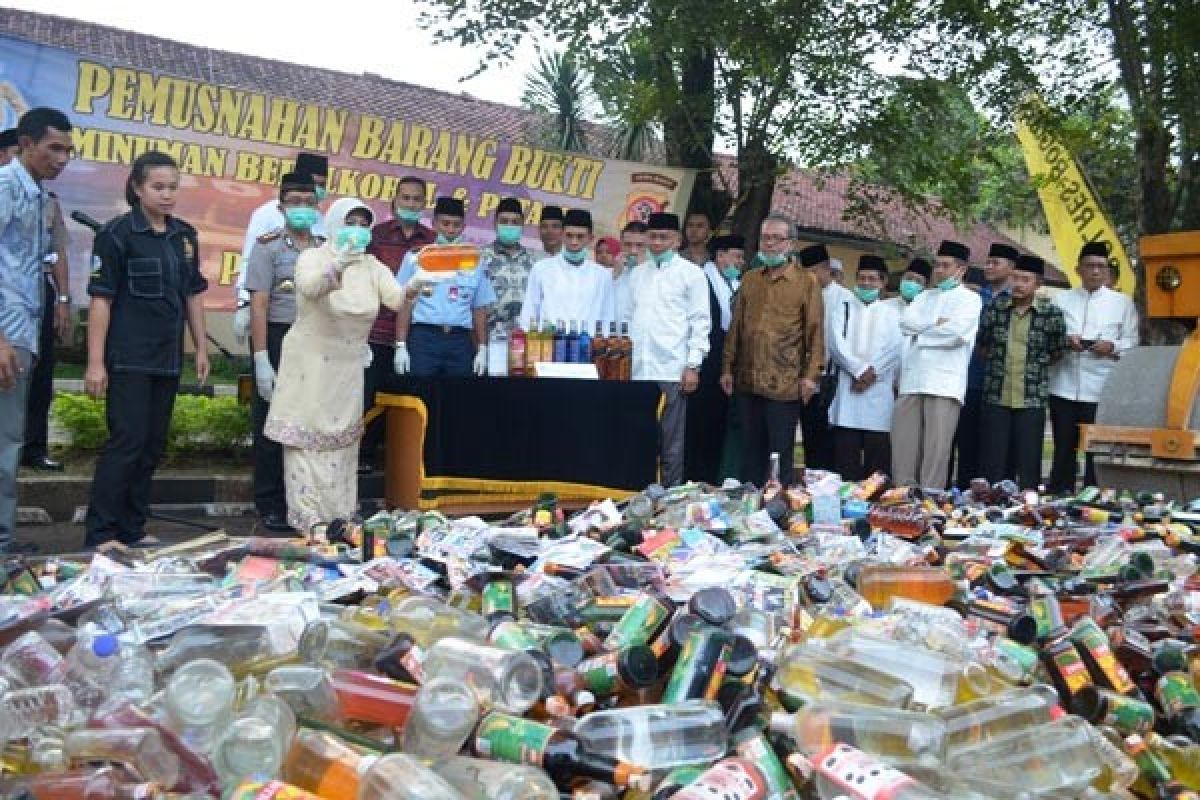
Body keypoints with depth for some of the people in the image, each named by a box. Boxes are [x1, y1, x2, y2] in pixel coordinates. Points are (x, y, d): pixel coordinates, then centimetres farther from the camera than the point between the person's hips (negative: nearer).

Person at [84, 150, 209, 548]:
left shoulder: (185, 235, 10)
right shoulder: (117, 233, -8)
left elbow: (193, 295, 16)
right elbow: (100, 299, -11)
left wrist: (201, 348, 13)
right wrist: (95, 362, -15)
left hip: (168, 358, 6)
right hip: (129, 358, -6)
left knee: (153, 445, 9)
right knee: (127, 441, -8)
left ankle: (132, 530, 19)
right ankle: (100, 535, 0)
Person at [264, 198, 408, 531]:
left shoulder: (372, 266, 1)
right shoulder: (313, 257, -11)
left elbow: (397, 300, -15)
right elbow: (309, 288, -34)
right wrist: (337, 266, -53)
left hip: (348, 366, 5)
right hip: (310, 363, -5)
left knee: (342, 439, 13)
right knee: (307, 438, 0)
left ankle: (340, 514, 24)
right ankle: (308, 519, 6)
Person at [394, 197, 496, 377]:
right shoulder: (416, 257, 6)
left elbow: (480, 309, 11)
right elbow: (405, 304, 3)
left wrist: (482, 349, 4)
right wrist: (401, 346, -4)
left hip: (460, 341, 2)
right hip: (423, 337, -2)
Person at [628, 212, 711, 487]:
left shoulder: (691, 273, 1)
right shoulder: (637, 274, 16)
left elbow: (701, 322, -3)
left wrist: (693, 366, -9)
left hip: (672, 370, -4)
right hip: (638, 370, 4)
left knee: (672, 441, -1)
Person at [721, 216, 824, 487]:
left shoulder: (807, 281, 1)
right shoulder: (749, 280, 14)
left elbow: (815, 331, -3)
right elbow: (736, 327, 15)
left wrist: (810, 375, -10)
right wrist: (727, 368, 10)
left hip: (785, 383, -4)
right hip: (747, 382, 4)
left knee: (781, 454, 0)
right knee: (751, 452, 11)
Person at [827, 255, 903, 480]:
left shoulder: (891, 314, 14)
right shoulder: (842, 309, 13)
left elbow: (895, 349, 0)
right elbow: (836, 344, -1)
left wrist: (872, 373, -12)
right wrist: (860, 370, -12)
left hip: (879, 391, 0)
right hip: (847, 390, 0)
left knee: (877, 460, -1)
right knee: (845, 457, -2)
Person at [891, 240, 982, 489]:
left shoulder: (969, 299, 6)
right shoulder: (925, 296, 23)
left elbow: (956, 332, -11)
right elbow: (905, 321, 6)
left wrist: (921, 333, 0)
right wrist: (935, 324, -6)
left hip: (944, 382, -5)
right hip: (912, 379, 5)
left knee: (936, 447, -7)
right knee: (903, 442, 1)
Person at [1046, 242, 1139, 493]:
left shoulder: (1122, 303, 10)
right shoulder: (1061, 299, 12)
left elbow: (1132, 342, 6)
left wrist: (1112, 347, -14)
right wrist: (1065, 341, -11)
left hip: (1101, 390, -1)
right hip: (1064, 387, 1)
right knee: (1063, 451, 5)